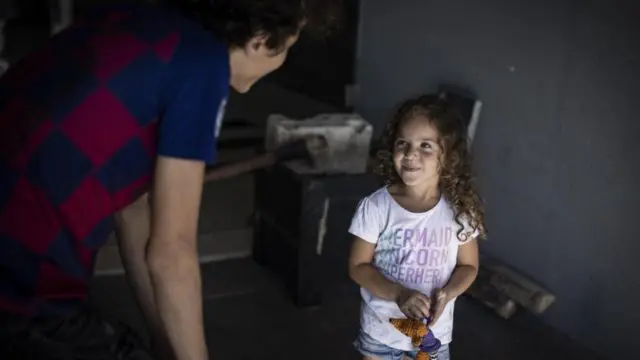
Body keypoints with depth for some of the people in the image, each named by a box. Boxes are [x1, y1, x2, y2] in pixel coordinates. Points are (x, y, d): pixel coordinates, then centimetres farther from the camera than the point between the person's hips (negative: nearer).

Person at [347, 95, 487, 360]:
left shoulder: (459, 210, -14)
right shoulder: (376, 207, -17)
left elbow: (468, 265, -1)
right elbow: (358, 266, -11)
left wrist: (447, 293, -21)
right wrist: (398, 293, -26)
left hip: (433, 331, 1)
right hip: (381, 328, 0)